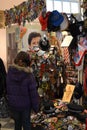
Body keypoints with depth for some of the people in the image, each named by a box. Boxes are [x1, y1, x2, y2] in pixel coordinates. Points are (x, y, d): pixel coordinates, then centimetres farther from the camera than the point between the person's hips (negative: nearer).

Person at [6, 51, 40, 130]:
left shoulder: (10, 72, -7)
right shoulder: (28, 75, -18)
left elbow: (7, 89, 3)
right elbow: (33, 92, -14)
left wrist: (10, 100, 14)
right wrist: (36, 107, -5)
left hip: (13, 104, 4)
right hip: (25, 104, -3)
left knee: (17, 123, 18)